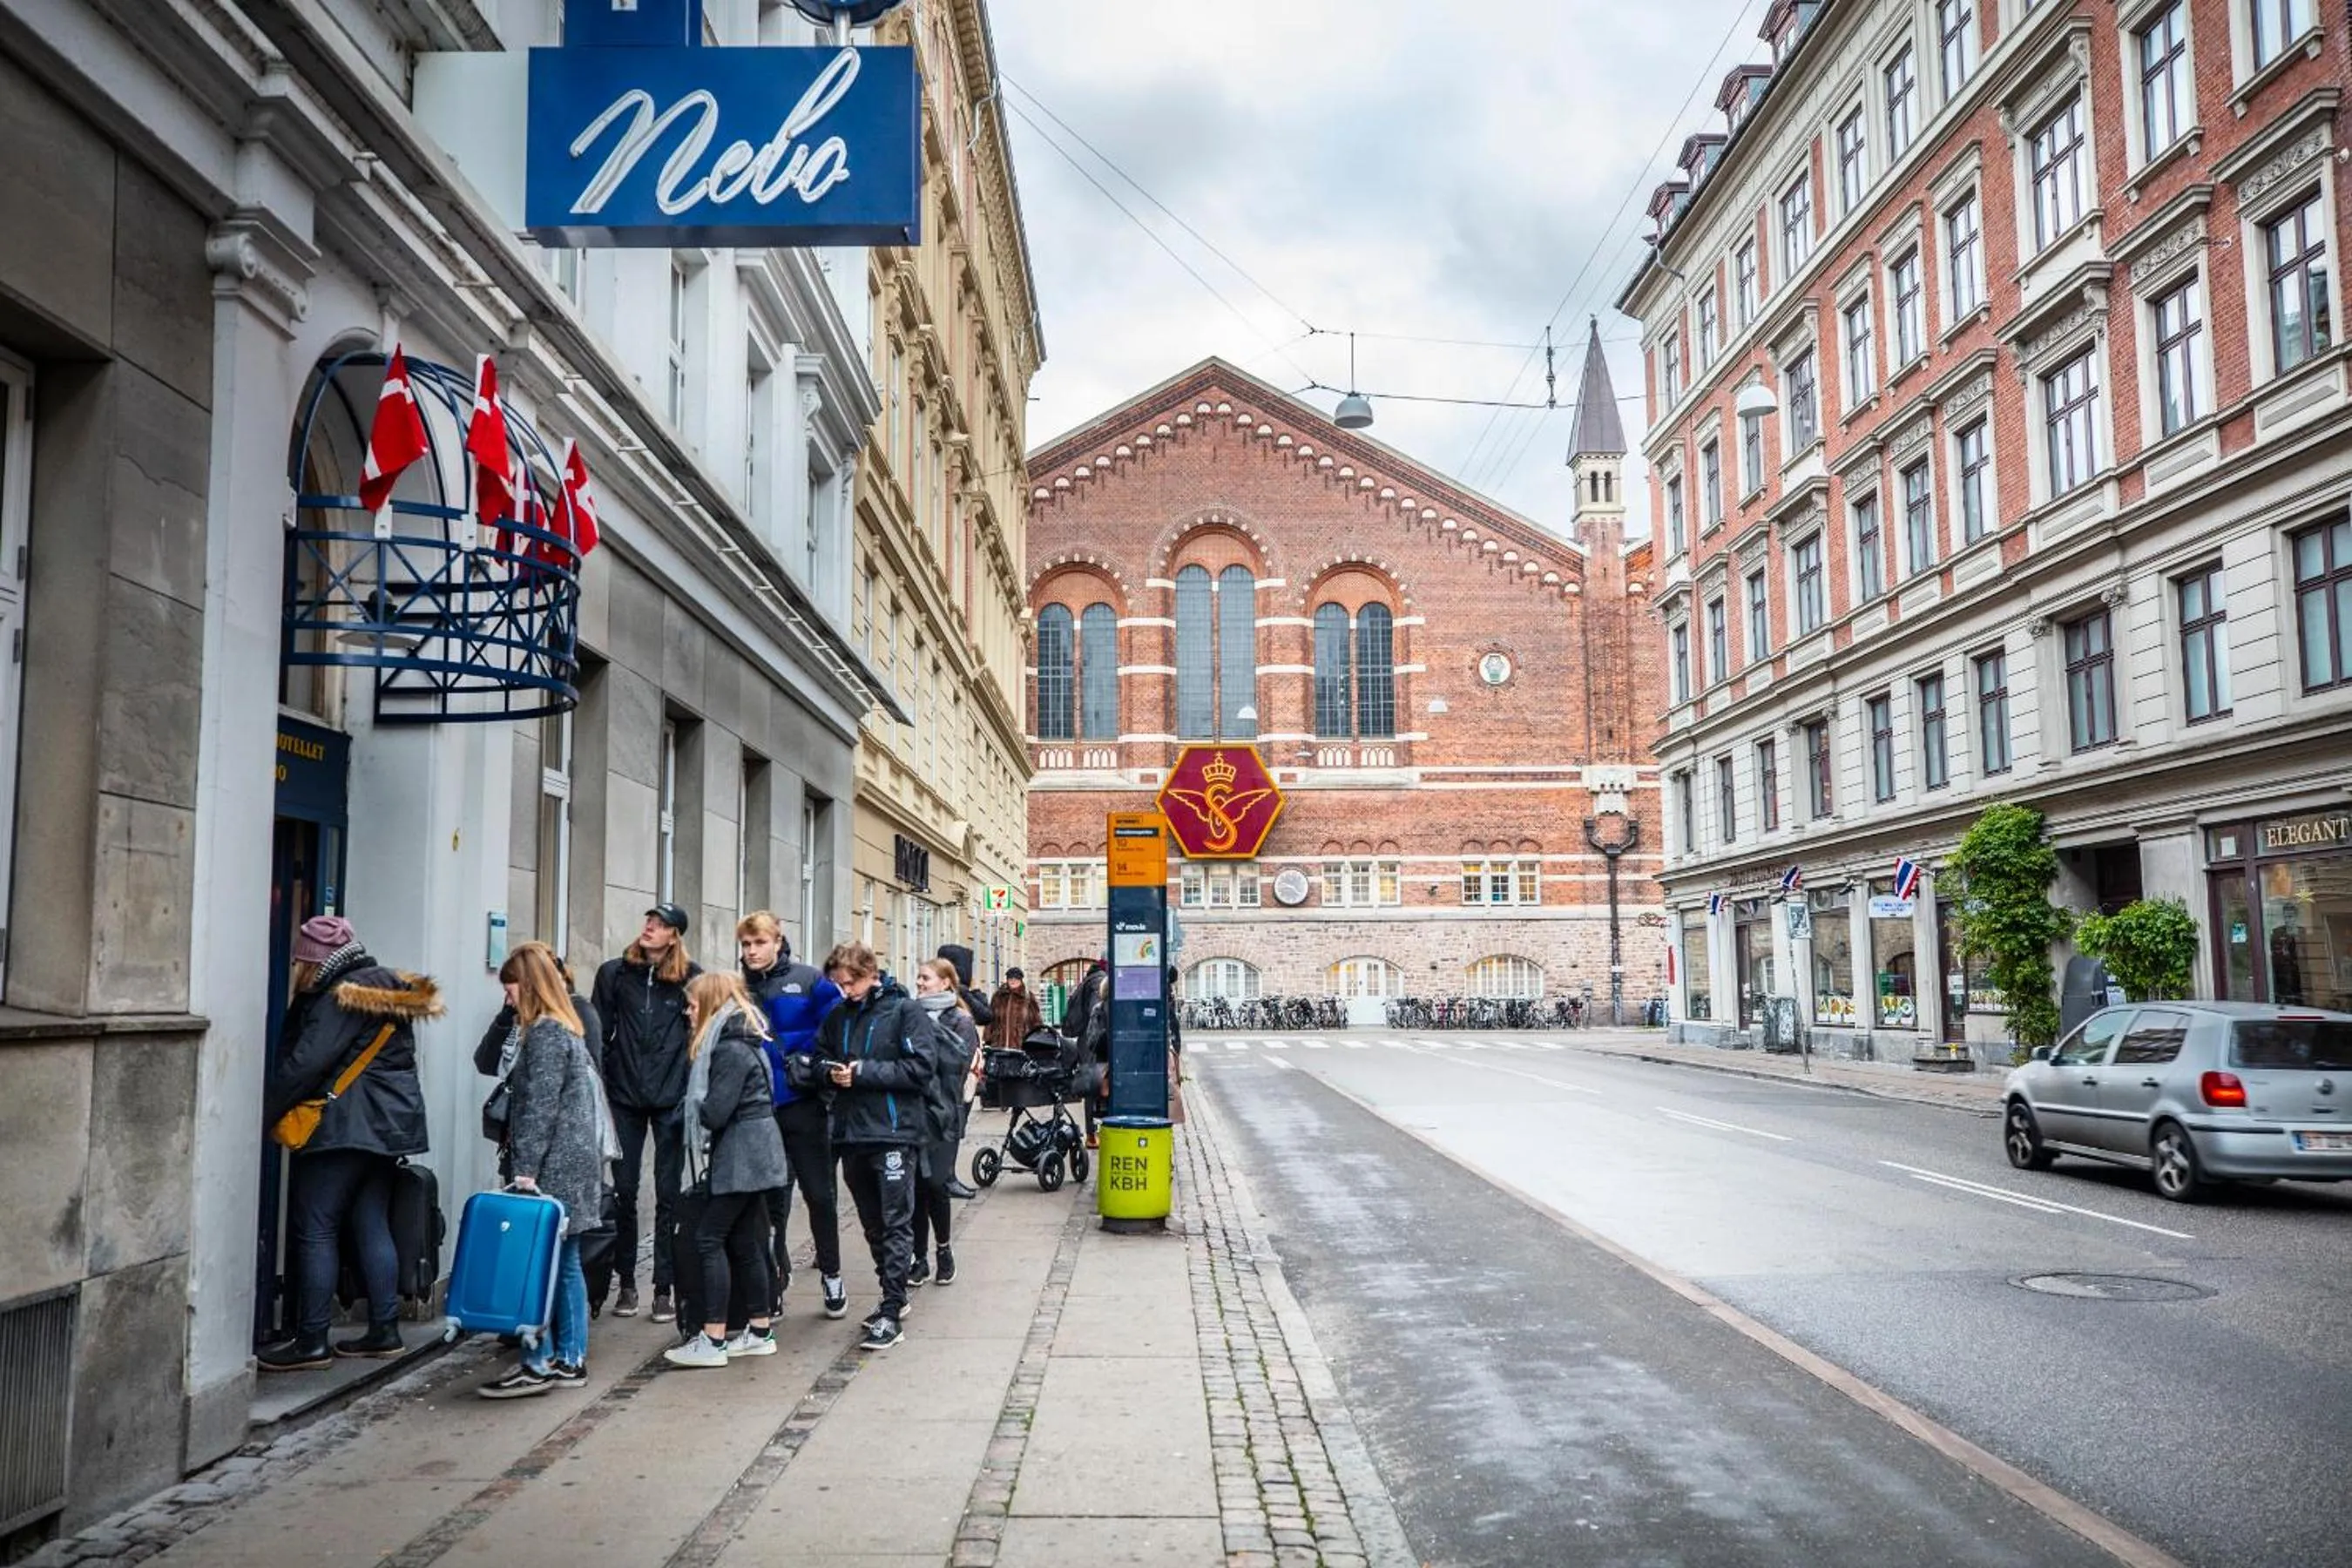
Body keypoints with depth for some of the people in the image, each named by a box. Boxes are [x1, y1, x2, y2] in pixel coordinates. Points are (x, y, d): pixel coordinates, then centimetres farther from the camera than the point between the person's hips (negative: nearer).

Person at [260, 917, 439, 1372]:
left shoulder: (343, 997, -13)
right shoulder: (387, 987, 15)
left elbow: (305, 1062, -17)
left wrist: (263, 1112, -11)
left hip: (347, 1127, -9)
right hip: (390, 1124, 9)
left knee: (314, 1230, -2)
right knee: (372, 1224, 12)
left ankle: (312, 1341, 0)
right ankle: (384, 1331, 14)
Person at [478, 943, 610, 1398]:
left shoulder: (545, 1033, -12)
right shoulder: (566, 1028, 18)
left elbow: (540, 1106, -18)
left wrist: (526, 1169, -19)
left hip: (554, 1167, -10)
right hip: (573, 1164, 10)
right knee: (565, 1262, 11)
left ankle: (538, 1365, -4)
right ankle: (570, 1360, 15)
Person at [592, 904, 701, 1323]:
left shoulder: (691, 978, -1)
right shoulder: (614, 973, 4)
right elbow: (599, 1033, 6)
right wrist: (598, 1090, 0)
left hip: (672, 1099, -1)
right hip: (625, 1098, 2)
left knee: (668, 1195, 3)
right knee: (624, 1192, 6)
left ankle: (663, 1288, 10)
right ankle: (627, 1284, 18)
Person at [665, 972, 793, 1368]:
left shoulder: (731, 1049, -16)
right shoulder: (738, 1041, 15)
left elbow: (715, 1111, -21)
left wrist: (697, 1106, -2)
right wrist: (706, 1109, -1)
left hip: (740, 1156, -10)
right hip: (753, 1154, 10)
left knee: (709, 1239, -7)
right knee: (746, 1242, 12)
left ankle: (713, 1340, -6)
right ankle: (760, 1331, 18)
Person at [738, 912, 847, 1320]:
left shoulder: (809, 981, -3)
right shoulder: (739, 990, 7)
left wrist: (779, 1042, -11)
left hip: (802, 1105, -3)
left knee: (818, 1193, 7)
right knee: (769, 1198, 10)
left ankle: (831, 1276, 21)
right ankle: (775, 1278, 21)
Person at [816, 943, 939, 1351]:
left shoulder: (904, 1010, -6)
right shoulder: (838, 1016, 10)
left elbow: (920, 1068, -12)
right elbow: (821, 1056, 19)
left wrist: (864, 1071, -15)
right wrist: (831, 1071, -4)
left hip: (892, 1133, -6)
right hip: (851, 1134, 6)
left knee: (895, 1225, -4)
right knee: (872, 1224, 15)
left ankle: (891, 1313, -4)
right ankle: (893, 1296, 29)